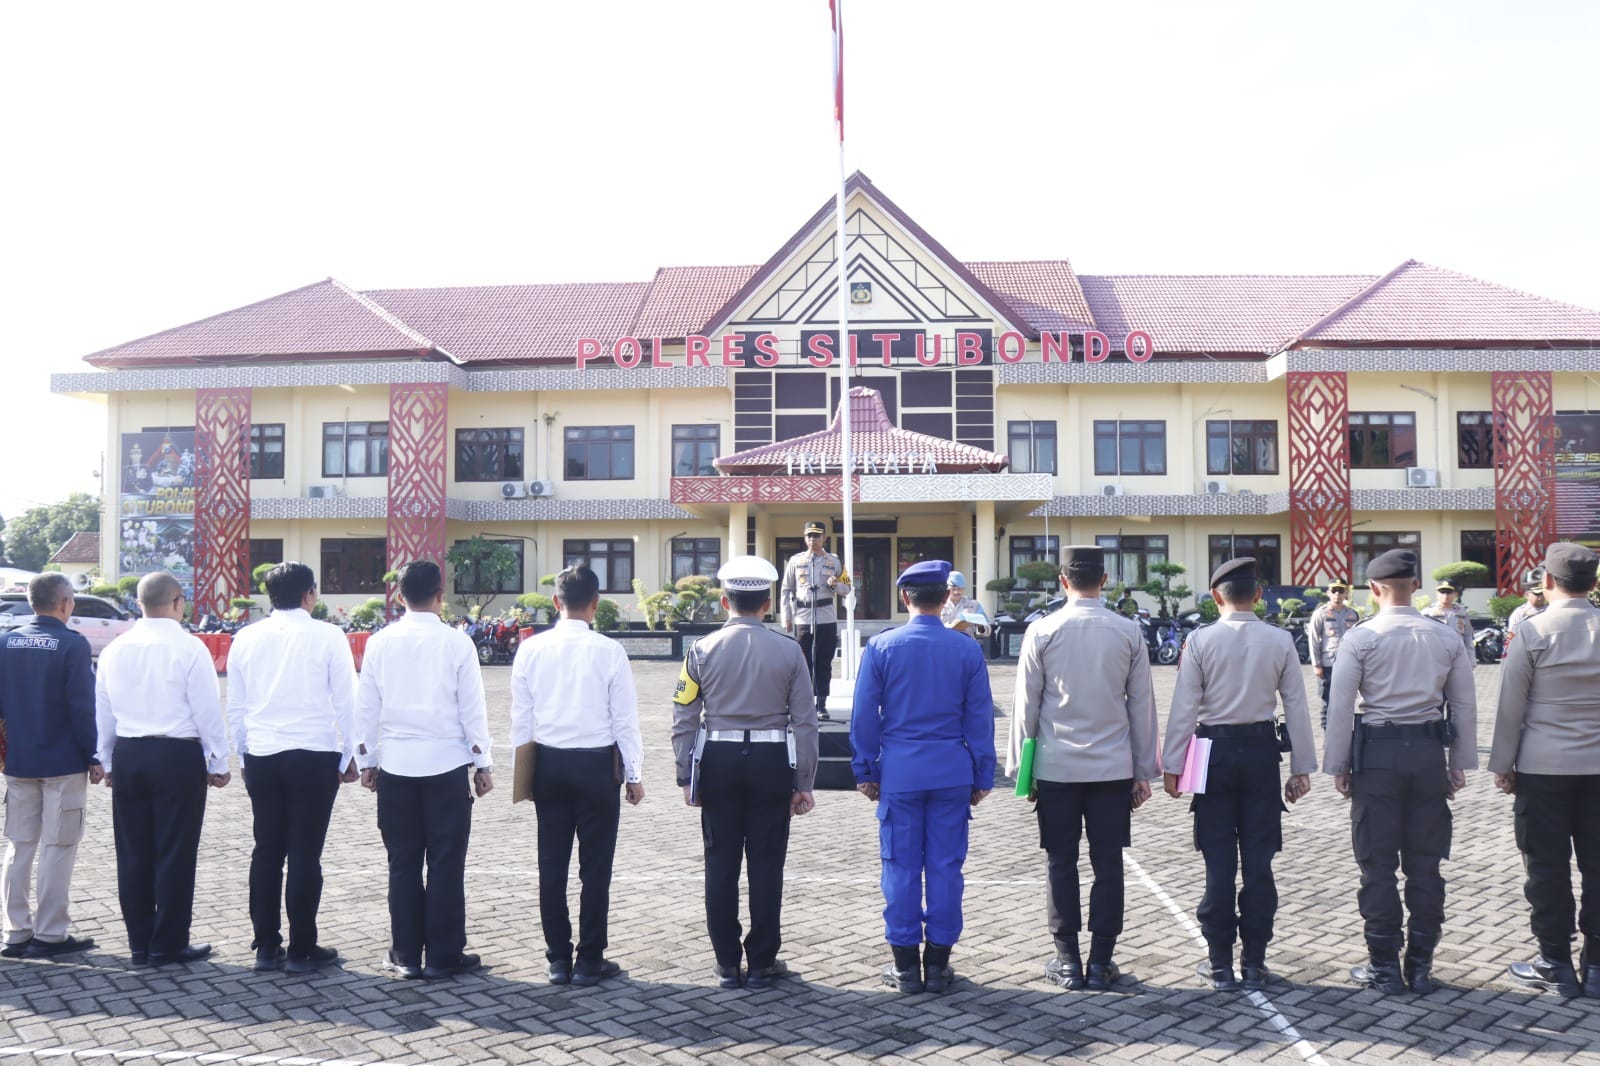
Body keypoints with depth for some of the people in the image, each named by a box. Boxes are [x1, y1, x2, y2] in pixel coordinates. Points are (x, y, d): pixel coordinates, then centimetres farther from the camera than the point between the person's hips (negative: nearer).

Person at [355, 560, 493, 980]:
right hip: (445, 764, -3)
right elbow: (472, 709, -3)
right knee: (446, 863, 5)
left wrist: (366, 760, 16)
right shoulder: (456, 642, -6)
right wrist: (483, 764, 5)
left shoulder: (380, 642, 1)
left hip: (394, 765, 3)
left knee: (402, 863, 10)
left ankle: (405, 955, 15)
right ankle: (443, 956, 10)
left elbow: (366, 706, 6)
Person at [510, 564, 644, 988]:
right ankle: (590, 961, 11)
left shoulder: (531, 649, -2)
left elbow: (521, 717, 3)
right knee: (595, 866, 5)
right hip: (597, 765, -3)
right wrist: (634, 775, 3)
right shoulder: (609, 652, -11)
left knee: (552, 864, 11)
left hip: (548, 763, 3)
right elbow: (625, 719, -6)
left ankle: (557, 960, 18)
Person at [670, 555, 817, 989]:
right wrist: (803, 783, 5)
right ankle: (761, 963, 14)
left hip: (718, 761, 1)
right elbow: (804, 721, -1)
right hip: (771, 762, -1)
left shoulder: (703, 650, -1)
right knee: (766, 864, 7)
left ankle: (727, 964, 15)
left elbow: (684, 719, 0)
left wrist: (687, 776, 8)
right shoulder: (788, 651, -2)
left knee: (721, 863, 8)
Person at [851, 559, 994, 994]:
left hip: (899, 772, -1)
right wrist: (982, 776, 11)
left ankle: (905, 965, 12)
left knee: (902, 868, 6)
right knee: (946, 867, 7)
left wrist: (865, 770, 10)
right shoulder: (967, 649, 0)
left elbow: (865, 714, 1)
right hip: (953, 773, 1)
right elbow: (980, 717, 4)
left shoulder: (881, 647, -3)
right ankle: (938, 964, 13)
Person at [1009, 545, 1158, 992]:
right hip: (1113, 767, 1)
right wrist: (1143, 770, 9)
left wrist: (1021, 767, 7)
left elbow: (1026, 705, -2)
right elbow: (1142, 705, 2)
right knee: (1108, 864, 8)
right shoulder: (1129, 632, -2)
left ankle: (1068, 962, 13)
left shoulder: (1042, 632, -6)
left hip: (1056, 767, -1)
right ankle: (1101, 963, 12)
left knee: (1062, 863, 8)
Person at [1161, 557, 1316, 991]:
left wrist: (1172, 766, -1)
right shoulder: (1280, 641, -2)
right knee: (1259, 861, 8)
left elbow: (1184, 707, -7)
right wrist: (1302, 768, 7)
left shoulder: (1201, 640, -8)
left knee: (1219, 862, 5)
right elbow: (1296, 706, 1)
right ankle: (1254, 963, 15)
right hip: (1262, 751, 2)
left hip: (1215, 751, -1)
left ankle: (1220, 963, 11)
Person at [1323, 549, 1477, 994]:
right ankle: (1421, 965, 18)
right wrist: (1459, 763, 14)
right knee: (1425, 865, 11)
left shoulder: (1361, 637, -8)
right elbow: (1465, 706, 6)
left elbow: (1341, 707, -8)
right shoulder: (1446, 638, 2)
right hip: (1429, 752, 3)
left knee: (1378, 865, 6)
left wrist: (1337, 766, 0)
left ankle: (1384, 966, 11)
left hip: (1377, 751, -3)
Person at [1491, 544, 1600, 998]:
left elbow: (1511, 705, -7)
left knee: (1548, 867, 6)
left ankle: (1556, 965, 13)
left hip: (1543, 767, -3)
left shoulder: (1532, 632, -10)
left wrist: (1502, 764, 2)